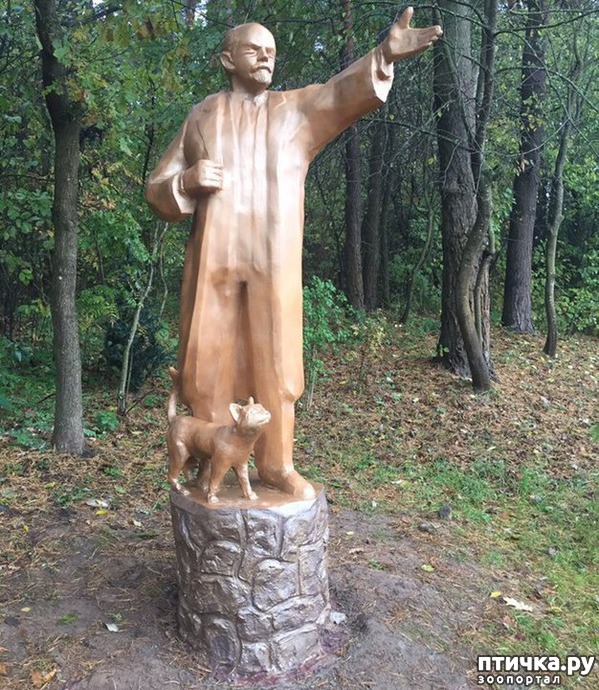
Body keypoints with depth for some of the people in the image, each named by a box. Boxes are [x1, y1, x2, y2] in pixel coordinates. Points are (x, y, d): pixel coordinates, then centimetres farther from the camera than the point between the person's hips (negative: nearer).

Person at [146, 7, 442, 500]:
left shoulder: (298, 109, 10)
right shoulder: (201, 117, 11)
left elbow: (343, 92, -9)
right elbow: (158, 190, 11)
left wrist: (385, 55, -27)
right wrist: (187, 180, -11)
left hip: (274, 264, 0)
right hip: (213, 260, 1)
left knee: (275, 363, 3)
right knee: (210, 363, 5)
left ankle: (277, 462, 18)